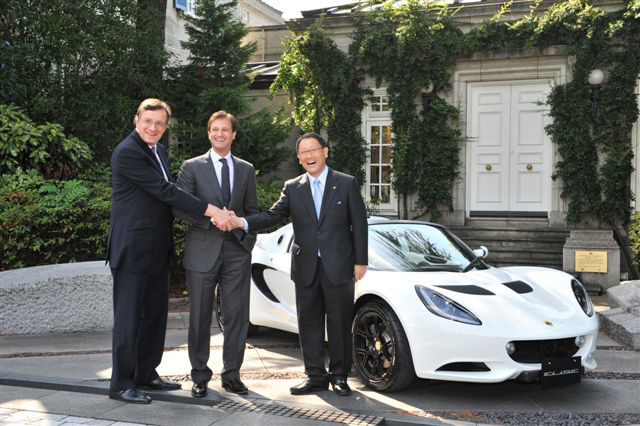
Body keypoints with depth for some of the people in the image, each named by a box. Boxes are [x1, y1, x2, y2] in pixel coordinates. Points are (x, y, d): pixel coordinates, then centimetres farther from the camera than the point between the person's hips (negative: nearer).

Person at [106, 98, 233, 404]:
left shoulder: (159, 150, 13)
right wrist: (212, 212, -21)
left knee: (155, 314, 14)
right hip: (133, 249, -9)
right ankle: (121, 384, 6)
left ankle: (146, 374, 25)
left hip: (157, 249, 9)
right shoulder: (127, 152, -15)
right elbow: (164, 191, -20)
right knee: (129, 317, -2)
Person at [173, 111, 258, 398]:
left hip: (237, 252, 2)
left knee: (237, 316, 3)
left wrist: (249, 238, 4)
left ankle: (231, 375, 15)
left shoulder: (246, 170, 13)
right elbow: (179, 206, -5)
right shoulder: (192, 167, 4)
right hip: (203, 252, -2)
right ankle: (200, 376, 15)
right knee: (200, 317, 4)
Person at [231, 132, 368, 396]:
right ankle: (315, 376, 17)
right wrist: (243, 222, -20)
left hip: (338, 266, -3)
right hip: (306, 267, 3)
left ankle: (339, 376, 17)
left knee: (339, 322, 4)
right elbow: (273, 215, -3)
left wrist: (360, 261, -4)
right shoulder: (292, 188, 9)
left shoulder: (347, 184, 2)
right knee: (309, 322, 7)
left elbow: (359, 224, 0)